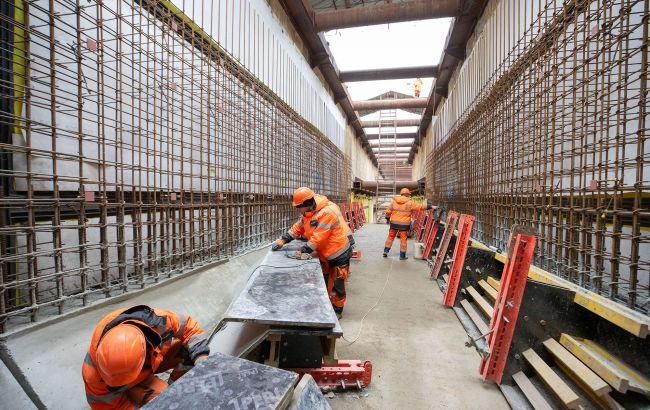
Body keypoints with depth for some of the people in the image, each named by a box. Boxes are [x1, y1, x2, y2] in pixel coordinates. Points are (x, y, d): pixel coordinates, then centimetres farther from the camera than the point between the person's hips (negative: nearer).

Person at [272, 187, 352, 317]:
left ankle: (337, 311, 23)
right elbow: (298, 228, 6)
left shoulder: (326, 212, -30)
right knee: (324, 282, 20)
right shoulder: (308, 212, 0)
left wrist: (302, 251, -25)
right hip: (325, 254, 9)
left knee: (337, 285, 5)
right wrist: (282, 240, -2)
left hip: (339, 254, -9)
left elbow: (318, 238, -30)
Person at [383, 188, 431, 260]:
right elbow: (418, 207, -7)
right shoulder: (409, 203, -9)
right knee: (403, 239, 6)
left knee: (391, 236, 16)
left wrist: (387, 218, 19)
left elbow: (389, 211, 6)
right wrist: (427, 207, 3)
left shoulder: (394, 201, 2)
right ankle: (402, 255, 12)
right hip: (404, 224, -3)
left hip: (394, 222, 3)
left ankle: (386, 251, 16)